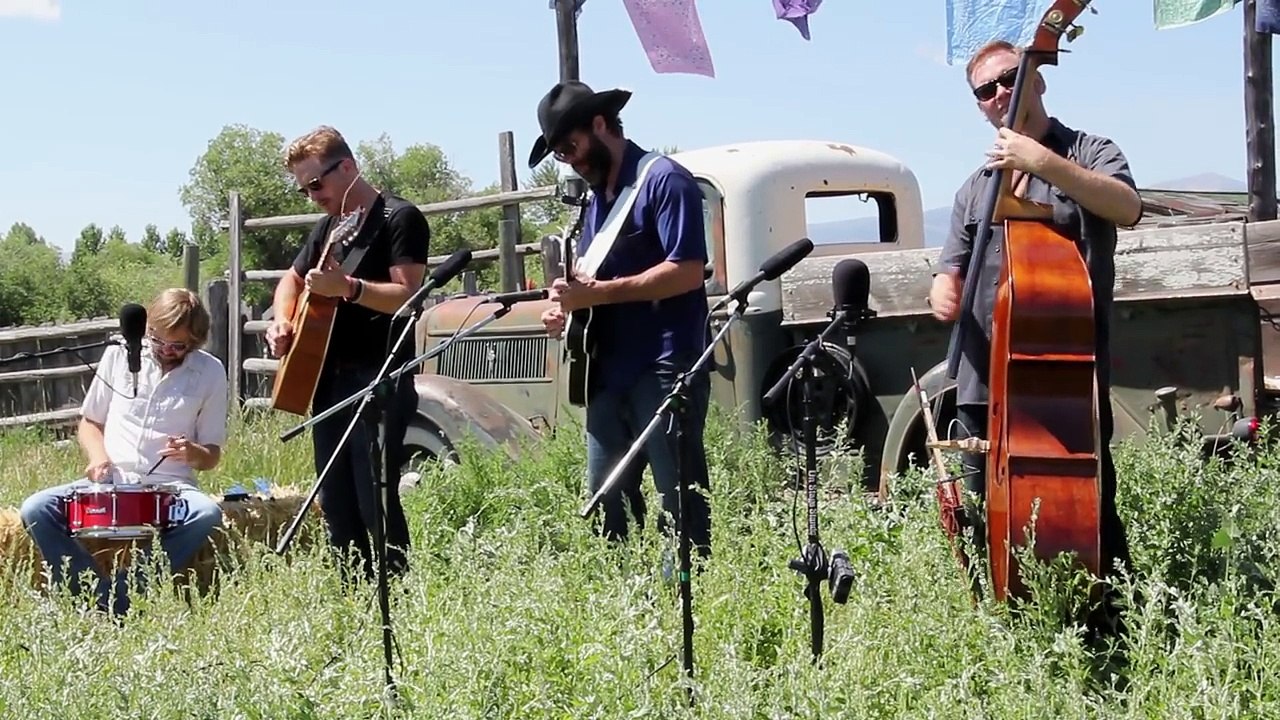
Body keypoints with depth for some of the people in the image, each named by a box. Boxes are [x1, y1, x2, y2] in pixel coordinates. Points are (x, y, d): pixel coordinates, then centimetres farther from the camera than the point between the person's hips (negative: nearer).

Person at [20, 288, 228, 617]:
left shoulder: (210, 372, 1)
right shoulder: (119, 355, 4)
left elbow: (212, 456, 6)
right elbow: (90, 422, 15)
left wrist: (193, 454, -18)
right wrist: (98, 457, -7)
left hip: (169, 488, -2)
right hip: (110, 480, 2)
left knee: (208, 515, -35)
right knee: (36, 510, -23)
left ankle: (122, 597, -28)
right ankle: (101, 604, -19)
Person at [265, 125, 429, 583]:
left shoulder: (399, 218, -7)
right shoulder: (329, 226, 17)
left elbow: (407, 295, -17)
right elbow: (292, 278, 30)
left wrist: (348, 288, -31)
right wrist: (282, 321, 11)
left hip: (380, 380, -8)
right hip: (328, 379, 8)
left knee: (375, 501, -12)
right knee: (336, 505, 8)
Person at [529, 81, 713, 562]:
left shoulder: (663, 179, -7)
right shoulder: (597, 196, 20)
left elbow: (687, 270, -17)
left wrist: (596, 293, -19)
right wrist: (565, 305, 4)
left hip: (664, 372, -9)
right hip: (609, 375, 9)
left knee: (681, 503, -5)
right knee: (605, 506, 8)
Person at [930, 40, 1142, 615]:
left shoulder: (1088, 152, 3)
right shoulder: (977, 187, 18)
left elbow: (1128, 209, -18)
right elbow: (949, 275, 16)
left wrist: (1044, 163, -25)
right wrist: (943, 294, -9)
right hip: (987, 379, 5)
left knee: (1090, 508, -6)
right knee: (987, 520, 8)